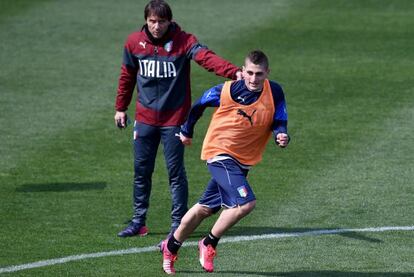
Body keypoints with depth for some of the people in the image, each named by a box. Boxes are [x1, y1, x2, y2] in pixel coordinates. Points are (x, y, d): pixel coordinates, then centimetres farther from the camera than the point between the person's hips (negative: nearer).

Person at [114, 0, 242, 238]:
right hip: (145, 117, 4)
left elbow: (207, 57, -30)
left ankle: (178, 223, 8)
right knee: (141, 171, 10)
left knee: (175, 171, -2)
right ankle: (139, 222, 22)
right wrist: (121, 108, 18)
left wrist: (234, 72, -47)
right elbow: (127, 76, 13)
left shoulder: (183, 41, -13)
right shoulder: (134, 42, -1)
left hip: (174, 118, -3)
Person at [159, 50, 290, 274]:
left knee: (205, 209, 17)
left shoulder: (274, 93, -10)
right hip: (220, 153, -5)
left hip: (243, 161, 5)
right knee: (245, 203, -23)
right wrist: (186, 131, 15)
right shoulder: (227, 91, -17)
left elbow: (279, 123, -6)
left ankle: (170, 247, 35)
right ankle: (209, 244, -3)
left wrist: (282, 136, -29)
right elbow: (199, 105, 1)